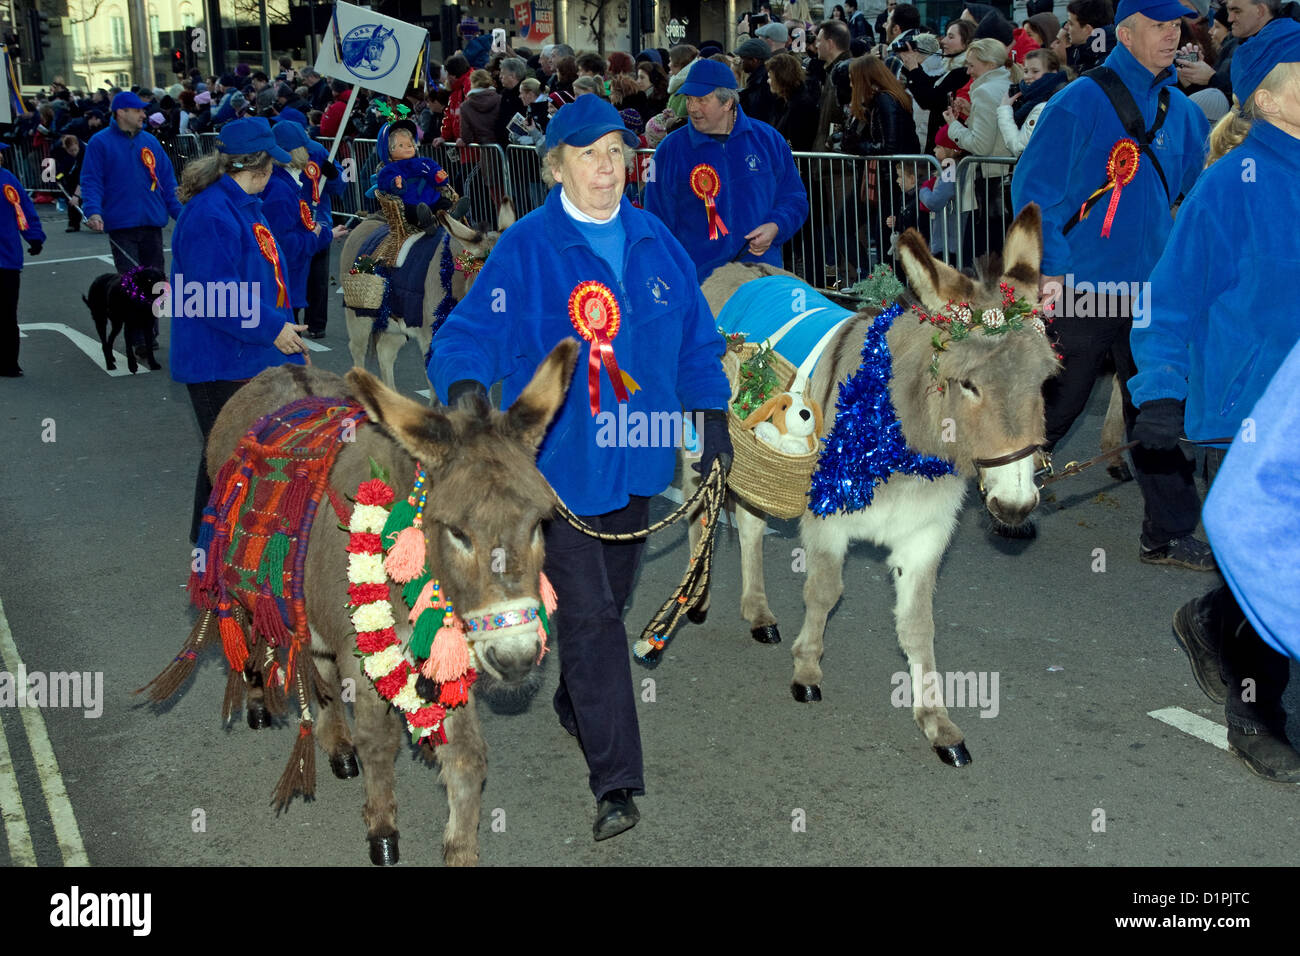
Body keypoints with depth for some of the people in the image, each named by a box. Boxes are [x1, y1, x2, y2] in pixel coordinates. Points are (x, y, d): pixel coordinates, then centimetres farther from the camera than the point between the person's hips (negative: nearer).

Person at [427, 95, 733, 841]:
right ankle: (617, 782, 0)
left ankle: (577, 704, 46)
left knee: (612, 598, 19)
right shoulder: (525, 249, -9)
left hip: (635, 456, 6)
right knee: (588, 615, -6)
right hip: (560, 458, -5)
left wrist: (714, 420, 11)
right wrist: (466, 385, -35)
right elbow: (471, 332, -15)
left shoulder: (656, 242, 7)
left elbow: (696, 339, 15)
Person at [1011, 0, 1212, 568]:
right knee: (1053, 406, 7)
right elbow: (1033, 187, -13)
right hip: (1080, 286, -5)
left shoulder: (1180, 112, 8)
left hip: (1151, 289, 5)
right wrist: (1049, 268, -19)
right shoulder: (1080, 102, -10)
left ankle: (1168, 535, 16)